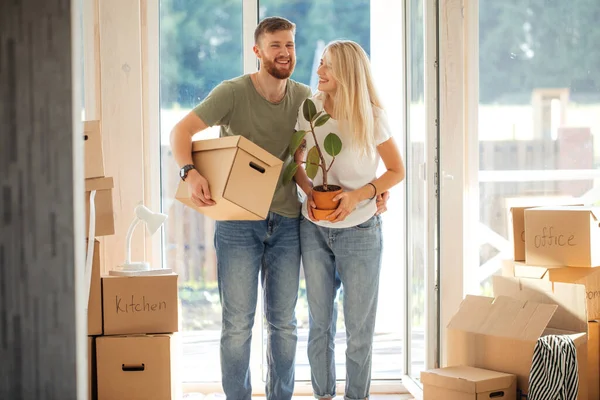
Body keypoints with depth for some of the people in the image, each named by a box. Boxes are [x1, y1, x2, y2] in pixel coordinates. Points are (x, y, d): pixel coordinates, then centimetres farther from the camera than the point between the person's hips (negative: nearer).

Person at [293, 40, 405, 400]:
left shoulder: (372, 118, -12)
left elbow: (397, 171, -4)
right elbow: (295, 163, 10)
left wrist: (358, 195, -18)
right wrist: (308, 190, -10)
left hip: (359, 231, -3)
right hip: (314, 230, 3)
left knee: (359, 324, 4)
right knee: (320, 320, 11)